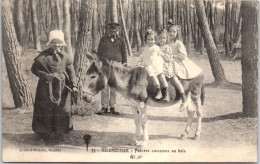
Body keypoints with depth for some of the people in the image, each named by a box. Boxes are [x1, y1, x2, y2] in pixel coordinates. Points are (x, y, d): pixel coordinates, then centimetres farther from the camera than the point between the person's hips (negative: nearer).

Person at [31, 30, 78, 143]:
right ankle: (46, 132, 19)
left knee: (63, 110, 4)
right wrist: (45, 75, -16)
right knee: (46, 110, 3)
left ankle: (59, 133, 19)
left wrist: (73, 85, -7)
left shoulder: (65, 57, 5)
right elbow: (34, 69, -1)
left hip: (62, 88, 2)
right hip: (47, 88, -2)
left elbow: (71, 71, 4)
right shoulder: (43, 56, -3)